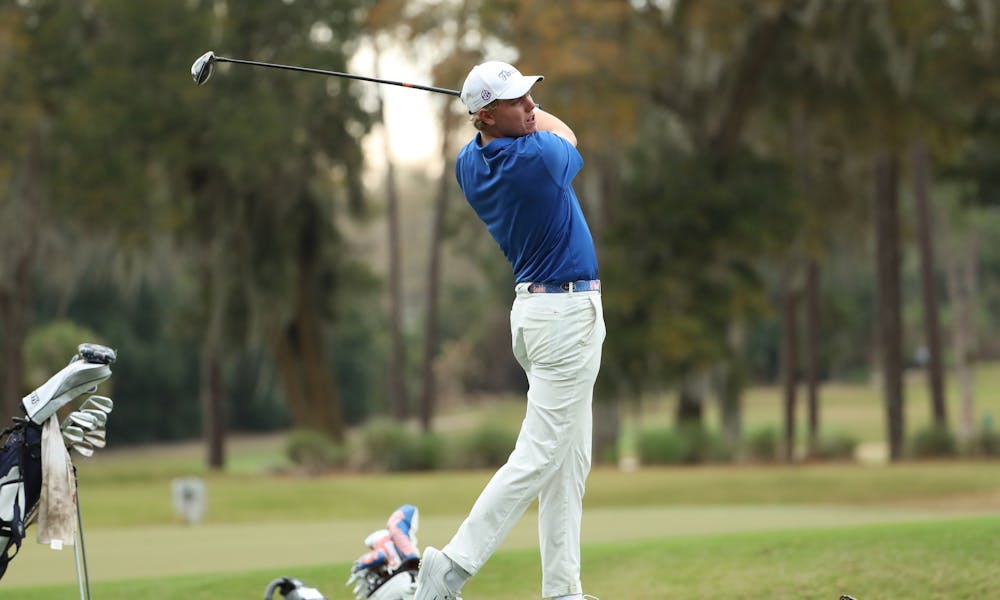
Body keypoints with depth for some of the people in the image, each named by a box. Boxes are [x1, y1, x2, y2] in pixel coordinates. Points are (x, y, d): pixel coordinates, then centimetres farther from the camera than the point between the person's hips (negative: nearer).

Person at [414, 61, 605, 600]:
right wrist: (527, 117, 22)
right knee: (539, 456, -8)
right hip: (567, 313, -9)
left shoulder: (468, 164, 2)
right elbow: (567, 137, 8)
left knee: (570, 461, 11)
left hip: (534, 307, 9)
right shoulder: (539, 157, -19)